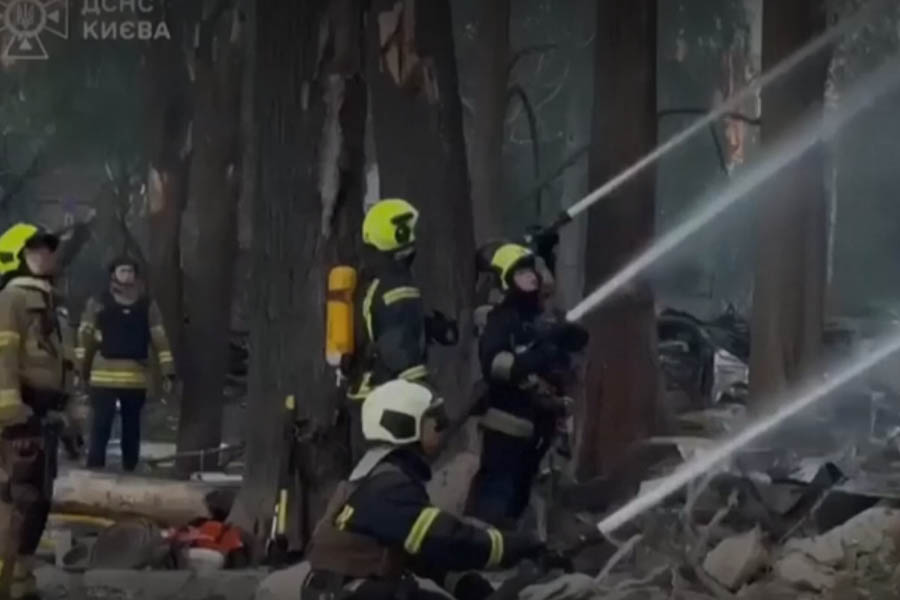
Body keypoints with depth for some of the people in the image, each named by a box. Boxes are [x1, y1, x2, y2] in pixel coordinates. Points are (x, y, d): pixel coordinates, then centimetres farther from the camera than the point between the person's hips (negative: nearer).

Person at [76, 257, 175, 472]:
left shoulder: (147, 305, 7)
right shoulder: (98, 303, 1)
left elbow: (160, 339, 5)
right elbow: (85, 336, 3)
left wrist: (167, 372, -1)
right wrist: (81, 369, 0)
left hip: (136, 378, 2)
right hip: (104, 376, -2)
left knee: (132, 428, 10)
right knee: (100, 428, -5)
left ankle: (130, 470, 19)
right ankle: (94, 471, -3)